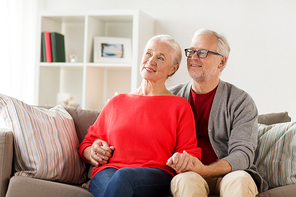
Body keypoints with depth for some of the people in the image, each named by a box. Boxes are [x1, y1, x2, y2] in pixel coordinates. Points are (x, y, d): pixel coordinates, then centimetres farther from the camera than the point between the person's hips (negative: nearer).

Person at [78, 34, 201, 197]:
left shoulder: (179, 106, 13)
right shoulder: (116, 102, 21)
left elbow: (188, 153, 9)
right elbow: (87, 143, 25)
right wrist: (92, 153, 2)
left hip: (156, 177, -1)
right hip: (108, 170, 2)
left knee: (124, 176, -38)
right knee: (109, 184, -37)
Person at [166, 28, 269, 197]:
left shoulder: (241, 101, 3)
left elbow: (243, 154, -7)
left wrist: (204, 170, -25)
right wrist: (174, 161, -20)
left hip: (225, 174, 0)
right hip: (184, 174, 0)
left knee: (240, 180, -34)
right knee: (188, 180, -34)